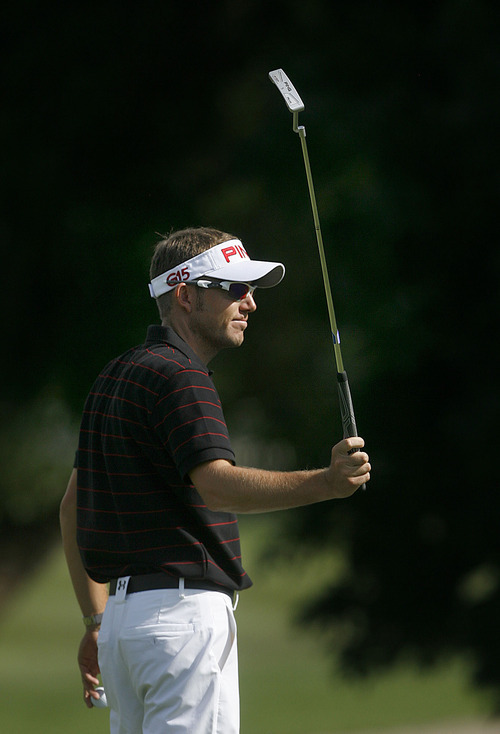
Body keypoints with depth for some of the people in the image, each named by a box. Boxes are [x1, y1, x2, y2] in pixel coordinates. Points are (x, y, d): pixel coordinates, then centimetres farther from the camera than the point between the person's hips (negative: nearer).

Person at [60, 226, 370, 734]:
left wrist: (96, 622, 23)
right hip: (184, 613, -10)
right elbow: (216, 484, -28)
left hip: (123, 616, 10)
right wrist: (324, 483, -39)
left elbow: (74, 503, 21)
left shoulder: (115, 377, 18)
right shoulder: (178, 376, -12)